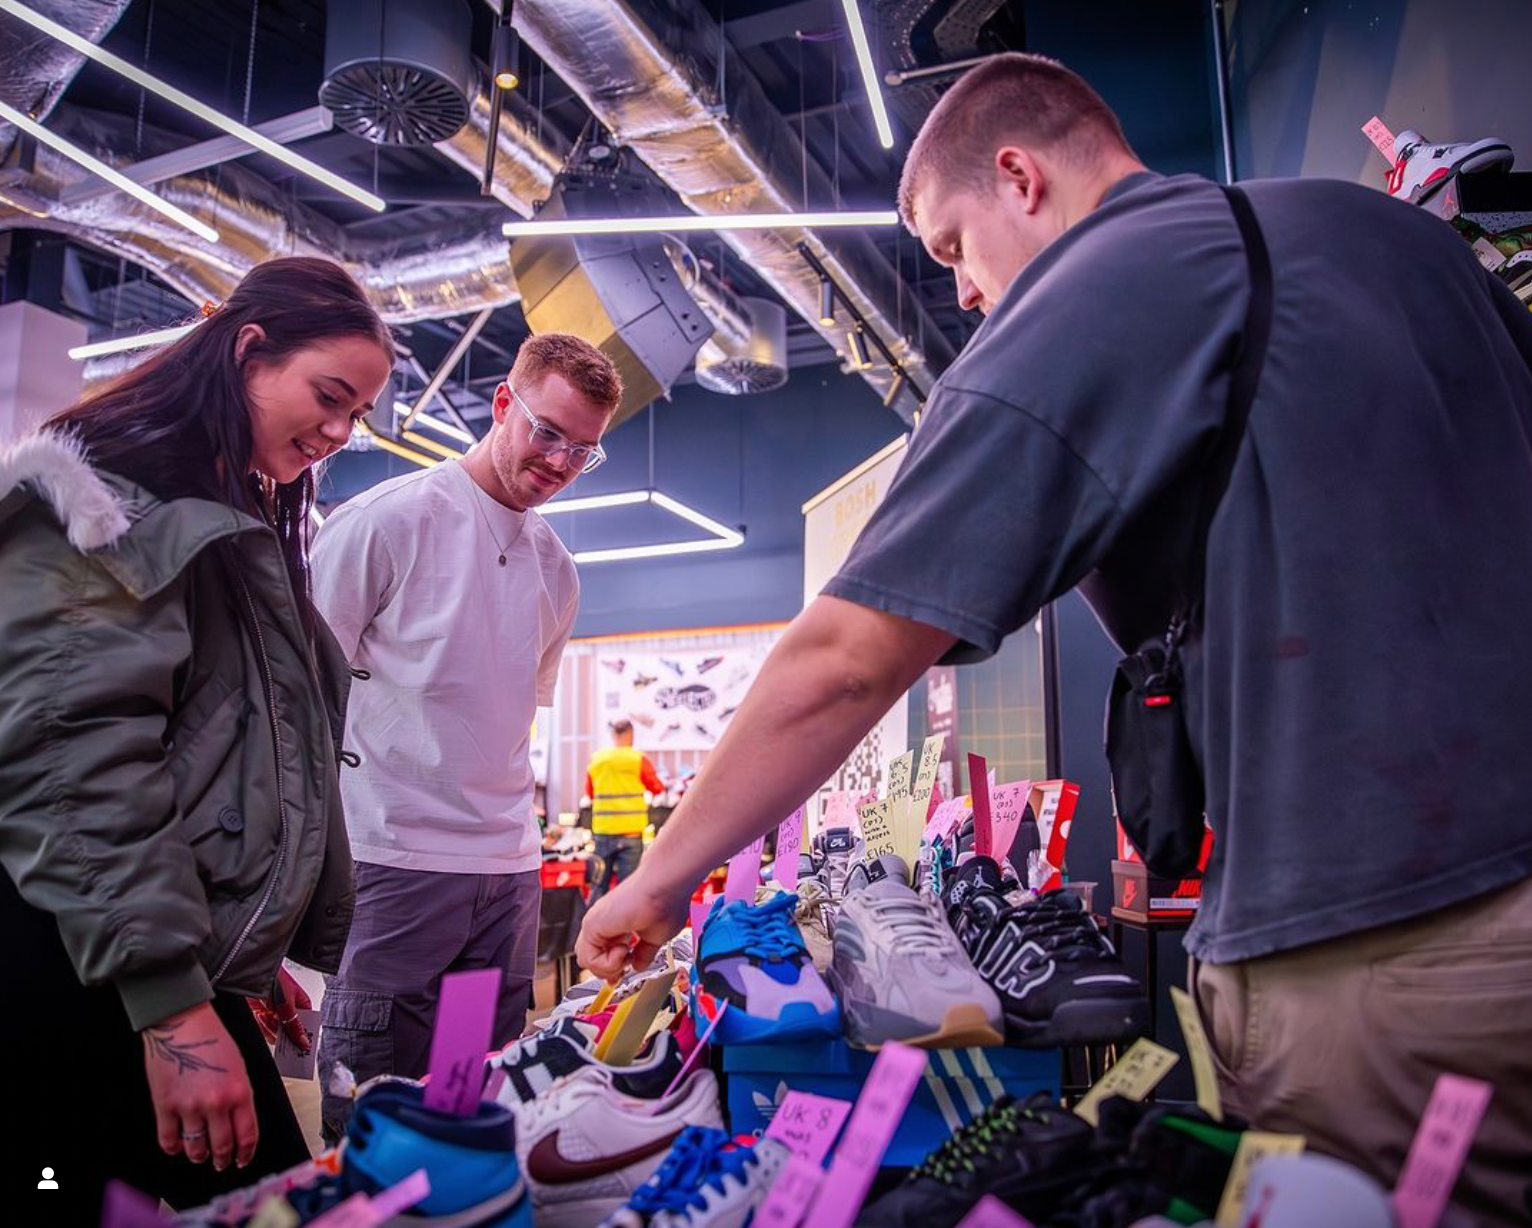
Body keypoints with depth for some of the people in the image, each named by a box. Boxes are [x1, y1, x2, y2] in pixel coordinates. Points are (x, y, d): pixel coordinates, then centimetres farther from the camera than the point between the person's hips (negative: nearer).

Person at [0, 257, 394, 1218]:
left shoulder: (243, 530, 21)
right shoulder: (110, 493, -7)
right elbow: (77, 757, -19)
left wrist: (269, 947, 24)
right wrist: (171, 1002, -22)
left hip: (191, 962, 9)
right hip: (96, 980, -9)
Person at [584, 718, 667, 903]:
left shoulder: (595, 759, 4)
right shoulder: (638, 759, -5)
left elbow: (589, 792, 13)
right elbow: (658, 788, 5)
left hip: (603, 830, 3)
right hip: (630, 831, -3)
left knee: (599, 883, 11)